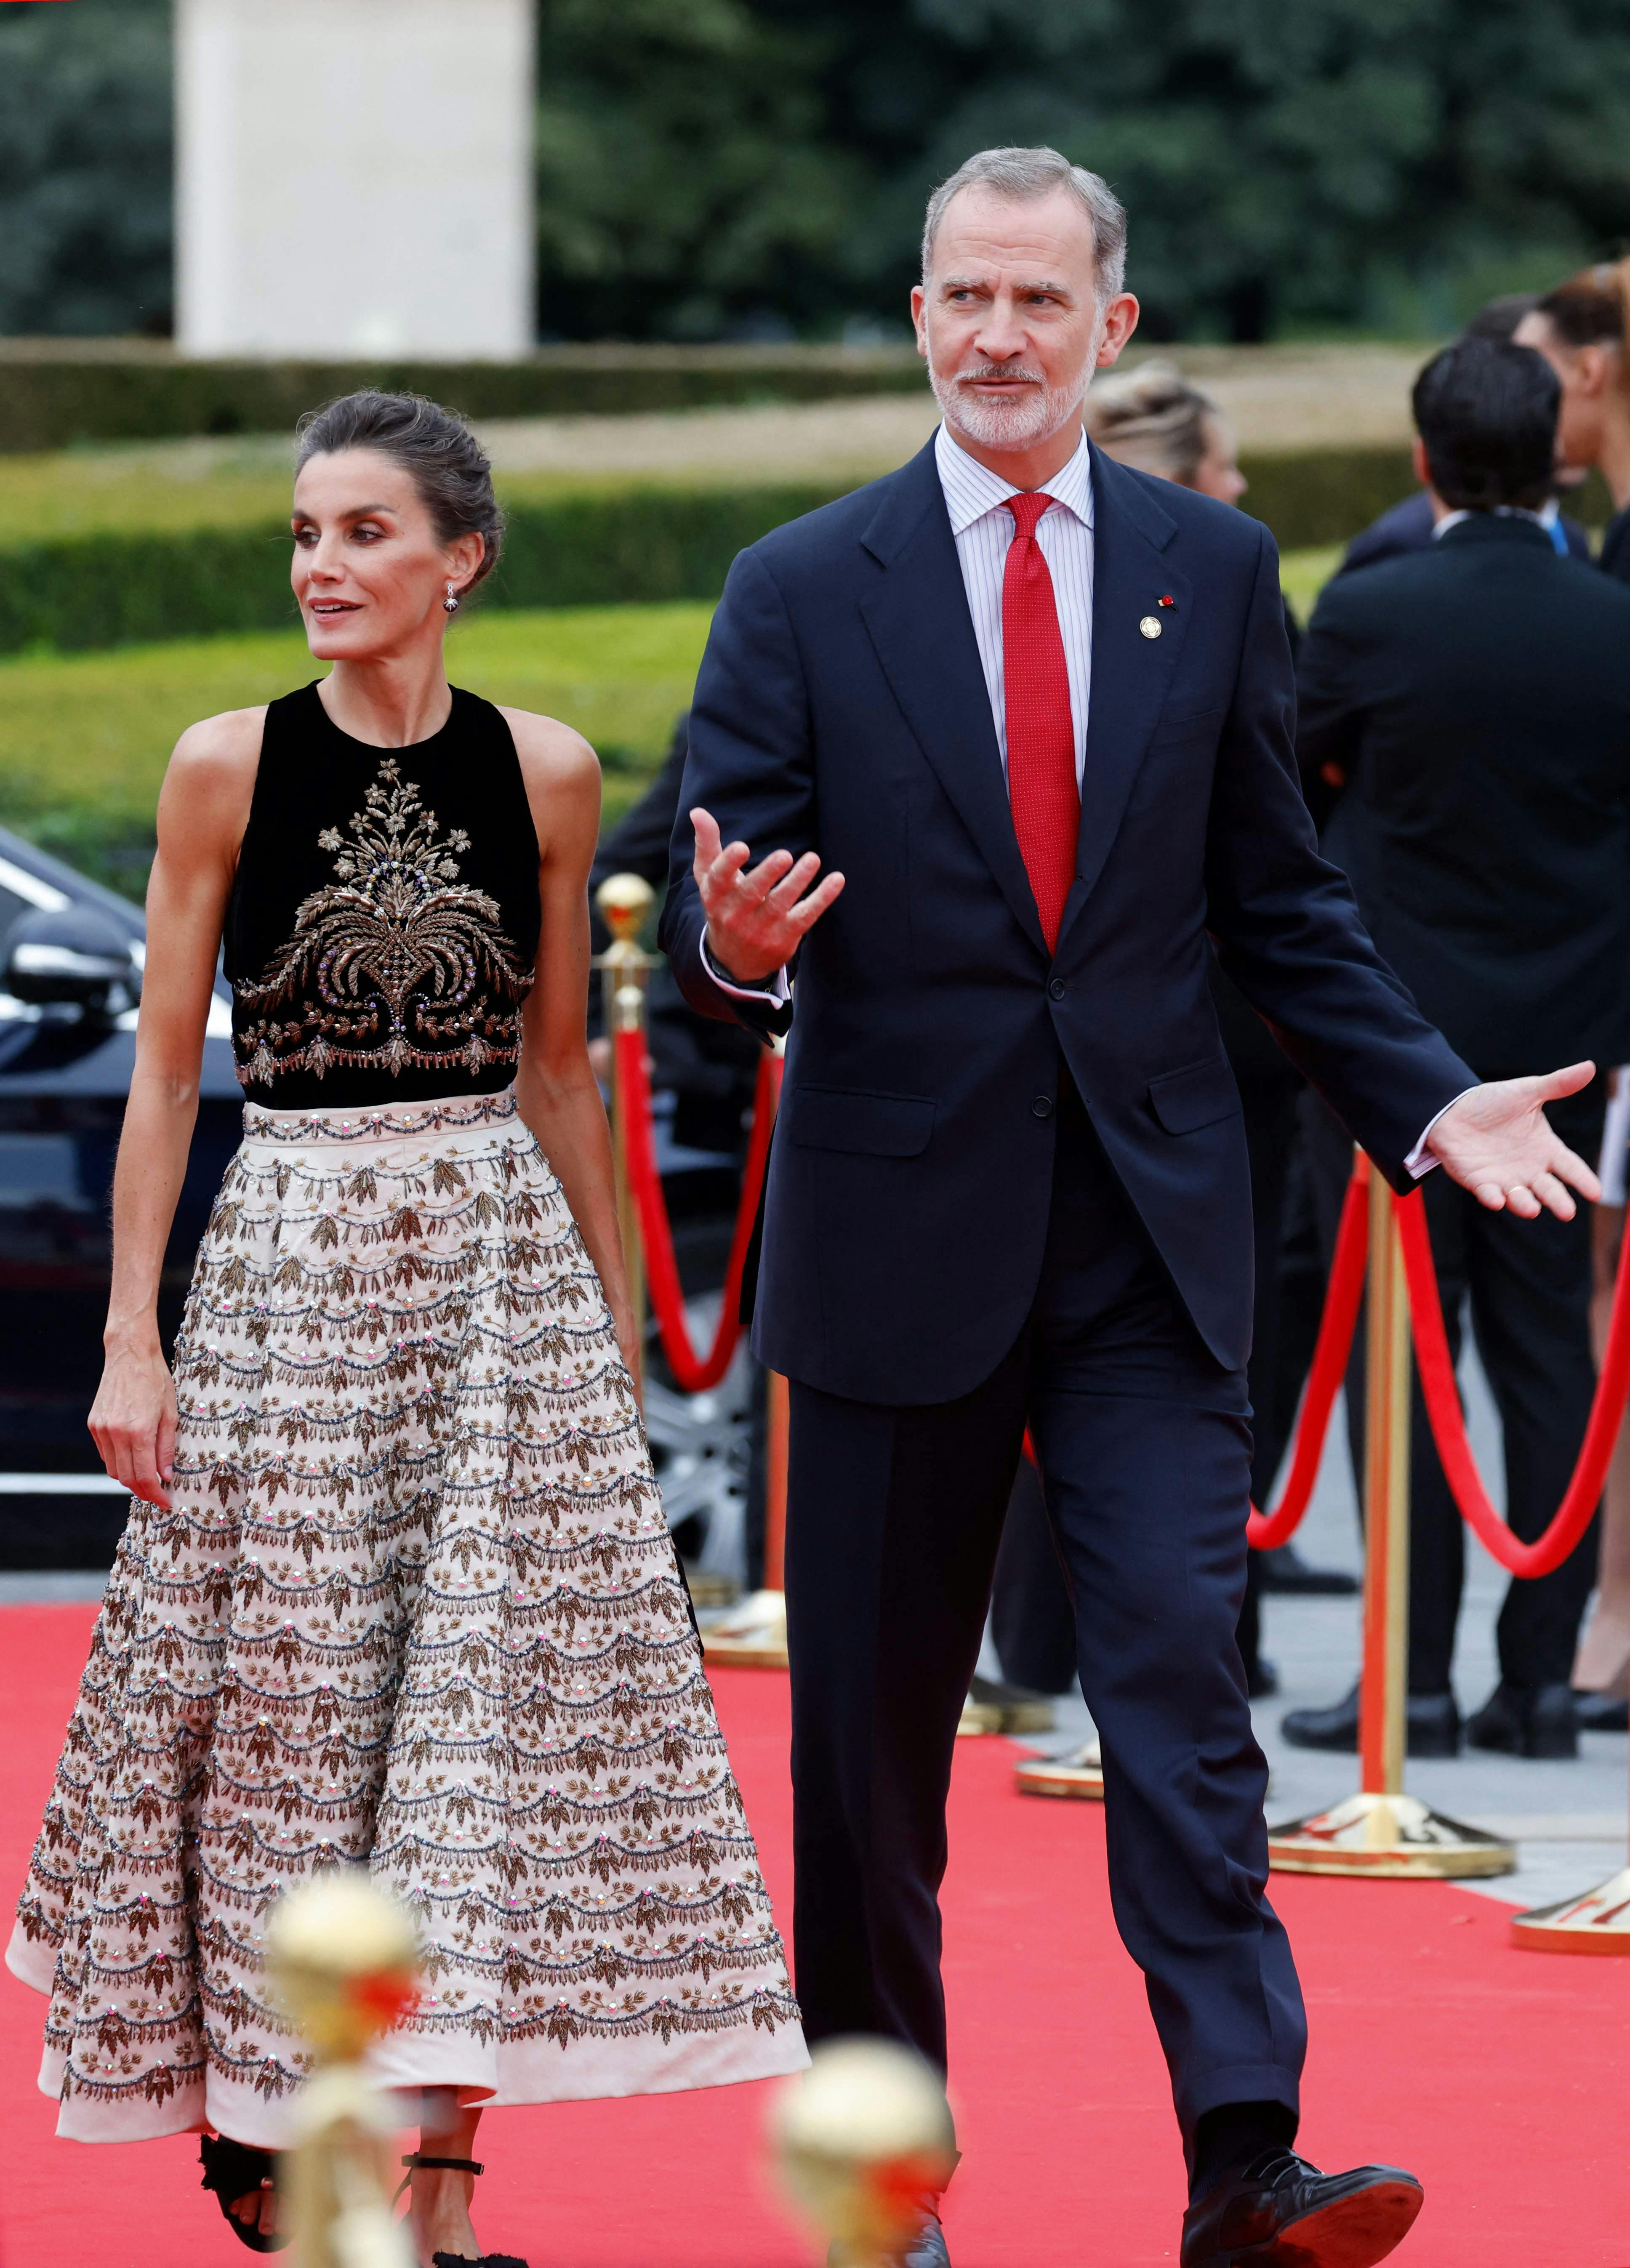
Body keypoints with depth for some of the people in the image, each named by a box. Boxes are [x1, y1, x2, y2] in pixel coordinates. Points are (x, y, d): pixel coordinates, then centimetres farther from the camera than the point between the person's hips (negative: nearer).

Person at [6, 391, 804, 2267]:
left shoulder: (543, 773, 3)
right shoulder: (229, 767, -2)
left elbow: (558, 1072, 12)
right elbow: (164, 1068, 0)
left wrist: (615, 1320, 12)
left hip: (498, 1256, 1)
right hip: (291, 1252, -1)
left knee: (491, 1679, -4)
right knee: (283, 1684, 1)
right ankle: (254, 2095, 20)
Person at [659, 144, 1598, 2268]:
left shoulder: (1213, 571, 7)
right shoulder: (801, 595, 1)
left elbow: (1277, 896, 12)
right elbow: (722, 926, -1)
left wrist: (1429, 1099, 2)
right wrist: (737, 943, -25)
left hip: (1147, 1232, 1)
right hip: (900, 1232, 0)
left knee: (1181, 1674, -11)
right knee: (875, 1723, 6)